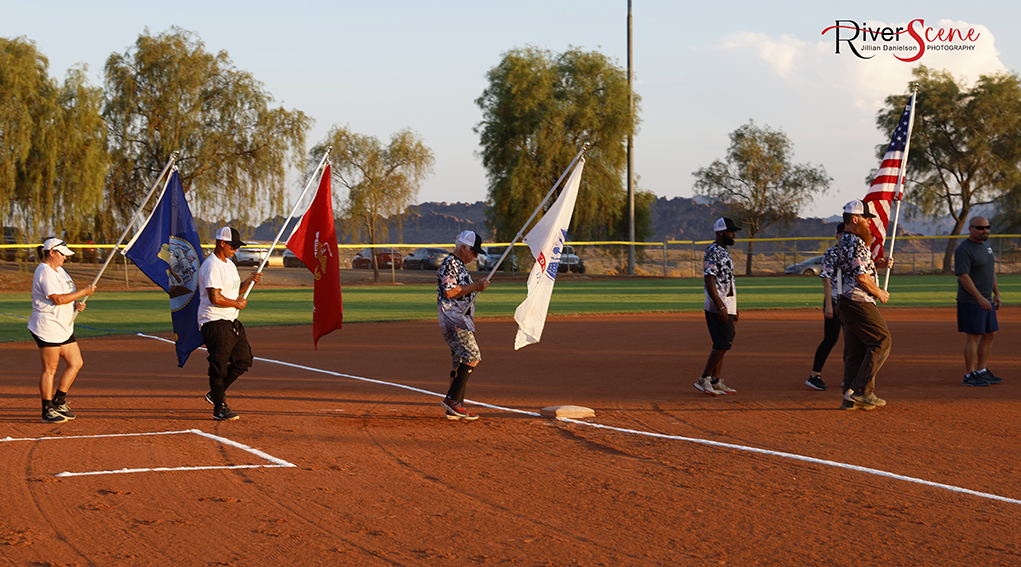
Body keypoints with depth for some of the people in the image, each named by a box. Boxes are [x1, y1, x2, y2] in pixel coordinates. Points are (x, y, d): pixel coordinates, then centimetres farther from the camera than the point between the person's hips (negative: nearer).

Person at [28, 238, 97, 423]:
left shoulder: (59, 271, 17)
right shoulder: (44, 272, -14)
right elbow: (58, 299, -22)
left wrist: (76, 305, 4)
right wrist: (84, 292, -15)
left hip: (64, 327, 10)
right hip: (47, 327, -10)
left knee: (76, 363, 8)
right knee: (50, 369, -4)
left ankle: (58, 403, 17)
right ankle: (48, 411, 1)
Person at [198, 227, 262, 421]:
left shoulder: (229, 264, 16)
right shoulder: (212, 266, -16)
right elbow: (215, 298, -24)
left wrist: (249, 281, 8)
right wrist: (237, 304, -12)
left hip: (231, 321, 10)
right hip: (215, 322, -10)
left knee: (243, 360, 9)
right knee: (219, 366, -6)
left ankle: (216, 394, 22)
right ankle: (219, 407, 2)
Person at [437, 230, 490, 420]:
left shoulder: (459, 265, 22)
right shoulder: (450, 264, -10)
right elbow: (449, 291, -20)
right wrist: (475, 286, -15)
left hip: (462, 320, 11)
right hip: (454, 321, -11)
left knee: (461, 362, 8)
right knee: (472, 357, -18)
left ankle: (455, 407, 9)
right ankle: (452, 399, -18)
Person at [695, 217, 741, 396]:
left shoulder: (724, 252, 18)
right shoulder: (713, 252, -14)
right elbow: (709, 281, -20)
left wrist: (733, 308, 22)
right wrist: (721, 307, -25)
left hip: (726, 307, 10)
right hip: (717, 307, -10)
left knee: (723, 344, 10)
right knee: (722, 344, -12)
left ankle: (716, 382, 12)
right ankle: (704, 380, -9)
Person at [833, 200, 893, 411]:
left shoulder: (844, 242, 18)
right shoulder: (854, 243, -15)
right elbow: (861, 276, -21)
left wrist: (877, 263, 13)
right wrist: (880, 293, -7)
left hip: (846, 303, 10)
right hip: (859, 303, -10)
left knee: (855, 350, 10)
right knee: (881, 340, -5)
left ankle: (851, 397, 9)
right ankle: (861, 390, -8)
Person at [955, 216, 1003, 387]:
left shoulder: (986, 245, 13)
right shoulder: (964, 250, -15)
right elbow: (963, 276, -22)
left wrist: (996, 293, 17)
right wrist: (980, 298, -26)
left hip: (986, 300, 9)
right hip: (970, 301, -9)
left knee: (990, 334, 12)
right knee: (973, 337, -8)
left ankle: (981, 371, 22)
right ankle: (969, 376, -3)